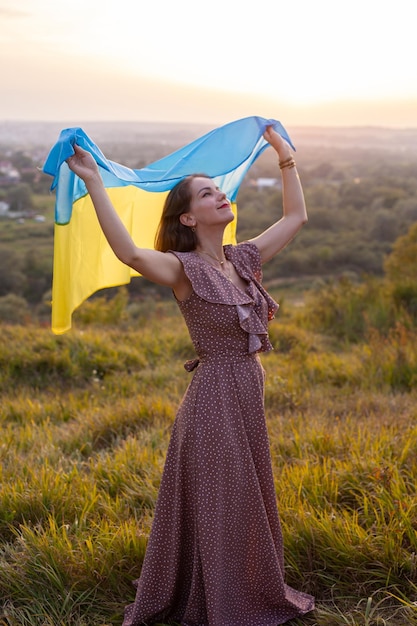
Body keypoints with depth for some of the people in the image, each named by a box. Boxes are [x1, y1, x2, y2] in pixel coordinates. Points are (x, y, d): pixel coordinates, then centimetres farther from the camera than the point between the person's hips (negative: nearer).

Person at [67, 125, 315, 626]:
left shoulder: (243, 259, 7)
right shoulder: (184, 269, -13)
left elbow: (295, 216, 19)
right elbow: (128, 252, -34)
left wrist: (285, 157, 21)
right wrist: (94, 184, -37)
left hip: (249, 395, 7)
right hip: (215, 396, -7)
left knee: (248, 504, 21)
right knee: (215, 506, 6)